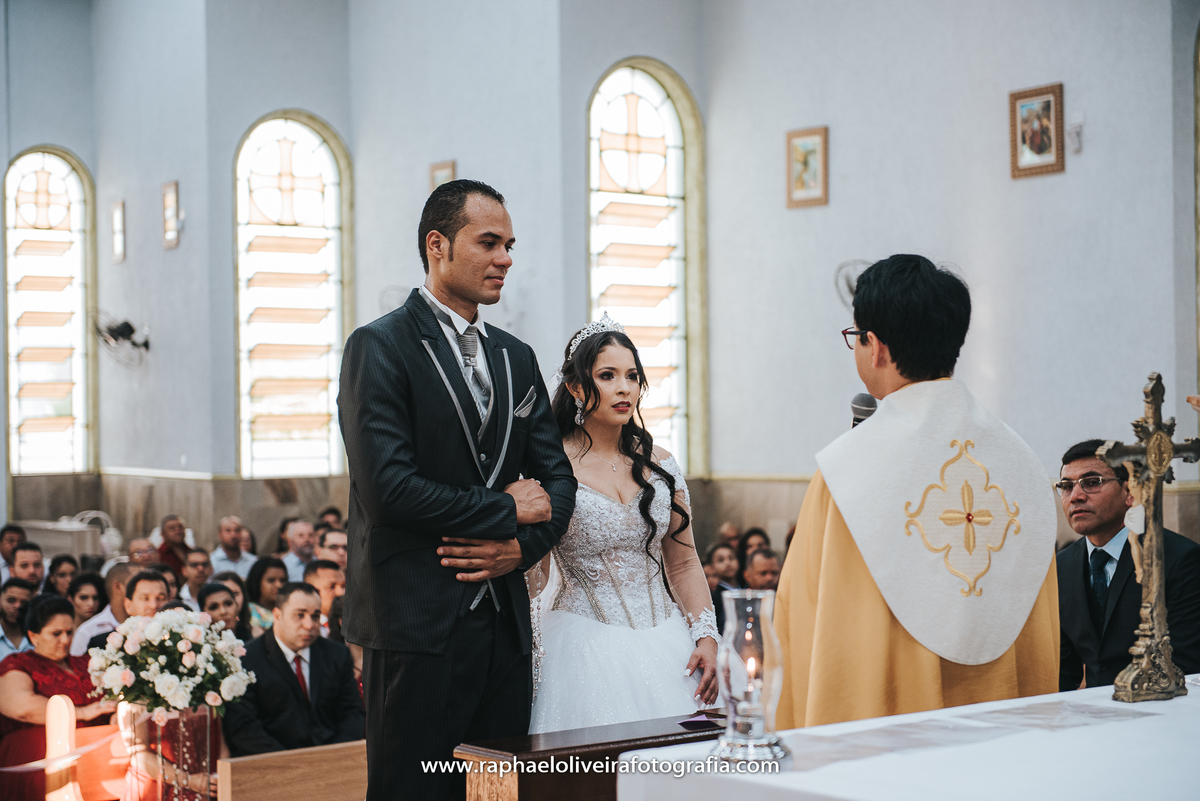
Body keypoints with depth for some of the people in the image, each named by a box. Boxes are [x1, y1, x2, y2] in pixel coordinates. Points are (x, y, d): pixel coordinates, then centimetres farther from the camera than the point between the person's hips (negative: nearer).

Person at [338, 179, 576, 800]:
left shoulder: (516, 357, 16)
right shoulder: (380, 347, -6)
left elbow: (557, 477, 13)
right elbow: (388, 487, -16)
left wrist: (522, 545, -8)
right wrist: (506, 511, -8)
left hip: (504, 624, 6)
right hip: (418, 626, -6)